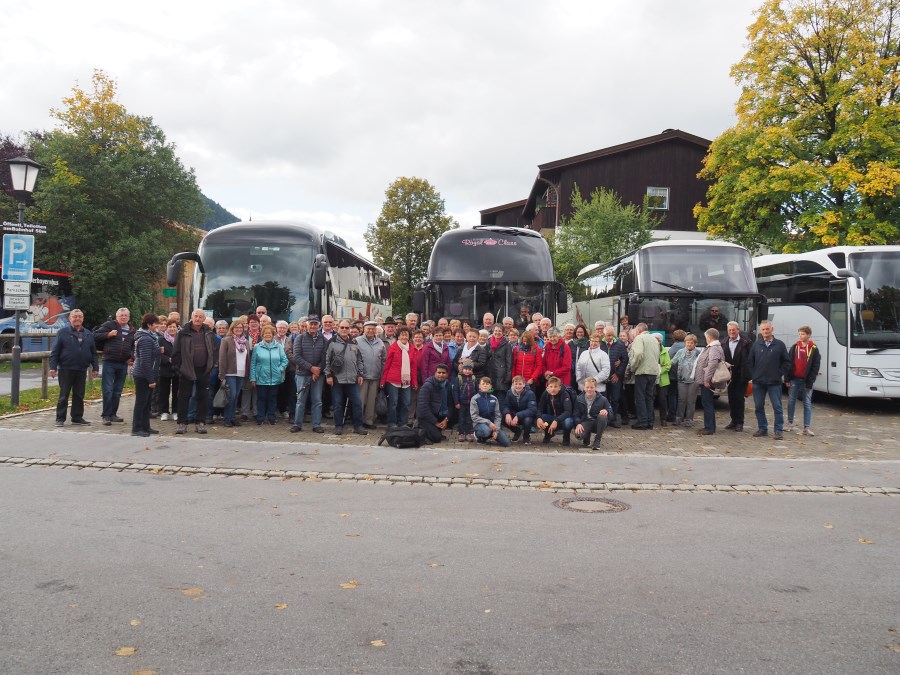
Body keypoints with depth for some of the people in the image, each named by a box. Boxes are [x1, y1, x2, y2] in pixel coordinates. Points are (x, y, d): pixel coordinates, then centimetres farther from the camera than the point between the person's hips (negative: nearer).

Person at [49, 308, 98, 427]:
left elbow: (93, 353, 13)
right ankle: (60, 418, 8)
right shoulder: (63, 332, 1)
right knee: (63, 395, 1)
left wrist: (95, 368, 6)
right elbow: (55, 351, -2)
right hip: (66, 369, -3)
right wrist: (53, 367, -9)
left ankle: (77, 417, 17)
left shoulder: (88, 334, 12)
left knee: (79, 395, 9)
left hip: (82, 370, 4)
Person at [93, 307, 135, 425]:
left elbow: (134, 346, 26)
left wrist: (132, 357, 11)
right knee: (108, 390, -7)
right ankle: (106, 415, -2)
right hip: (109, 362, -5)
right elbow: (95, 335, -4)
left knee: (117, 391, 11)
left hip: (123, 364, 5)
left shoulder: (132, 330, 13)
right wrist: (108, 335, -16)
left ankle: (113, 414, 21)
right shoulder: (109, 325, -1)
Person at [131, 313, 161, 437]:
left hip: (144, 376, 10)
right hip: (143, 376, -10)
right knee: (141, 402, -2)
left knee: (146, 402, 15)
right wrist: (151, 380, -20)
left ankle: (145, 427, 23)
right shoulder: (146, 339, -18)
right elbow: (145, 362, -21)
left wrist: (159, 351, 3)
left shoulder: (150, 337, 13)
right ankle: (137, 428, 5)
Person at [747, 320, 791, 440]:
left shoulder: (779, 345, 0)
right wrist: (753, 375, 3)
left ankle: (779, 430, 7)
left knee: (777, 407, 1)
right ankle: (762, 429, 18)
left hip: (774, 382, -2)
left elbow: (787, 362, 3)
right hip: (758, 382, 2)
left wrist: (780, 374, -2)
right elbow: (750, 362, 9)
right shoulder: (756, 345, 5)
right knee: (759, 407, 7)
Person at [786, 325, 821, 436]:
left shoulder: (814, 349, -2)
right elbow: (788, 363, 3)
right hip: (794, 379, 2)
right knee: (791, 401, 8)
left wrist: (810, 382, -9)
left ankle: (806, 428, 3)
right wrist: (787, 379, -4)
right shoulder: (794, 347, 4)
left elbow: (815, 367, -4)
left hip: (806, 381, -2)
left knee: (807, 404, 1)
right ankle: (790, 423, 20)